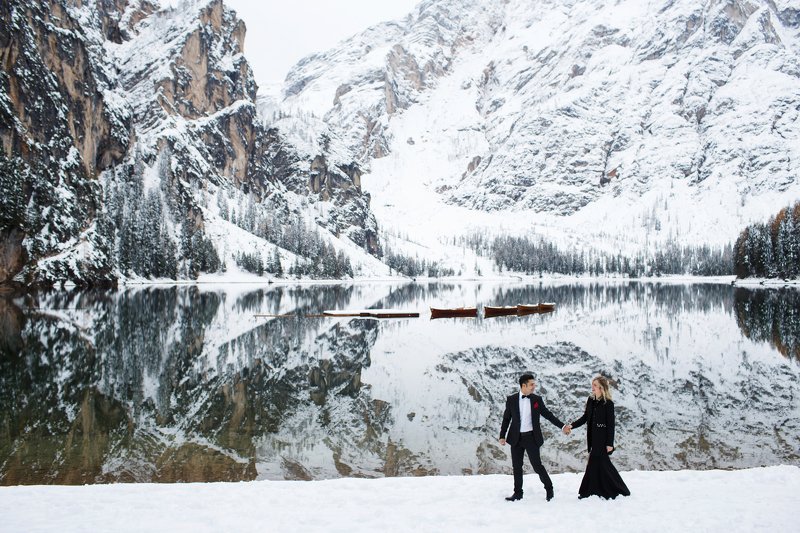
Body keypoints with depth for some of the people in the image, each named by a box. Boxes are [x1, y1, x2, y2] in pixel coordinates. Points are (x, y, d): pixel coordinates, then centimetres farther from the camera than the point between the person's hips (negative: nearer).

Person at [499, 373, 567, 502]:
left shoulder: (537, 399, 0)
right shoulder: (511, 399, -1)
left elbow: (548, 414, 7)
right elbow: (506, 418, 4)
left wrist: (562, 426, 2)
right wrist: (502, 436, 0)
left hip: (531, 437, -1)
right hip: (516, 438, 1)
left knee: (537, 465, -1)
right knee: (517, 467, 8)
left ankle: (549, 488, 21)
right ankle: (518, 493, 21)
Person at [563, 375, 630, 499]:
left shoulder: (608, 404, -12)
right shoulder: (591, 400, 8)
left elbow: (611, 425, -12)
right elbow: (585, 418, 10)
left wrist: (609, 443, -14)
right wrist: (571, 425, -3)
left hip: (602, 439, -7)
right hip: (593, 438, 7)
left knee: (595, 463, -5)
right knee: (602, 464, 11)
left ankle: (590, 491, 4)